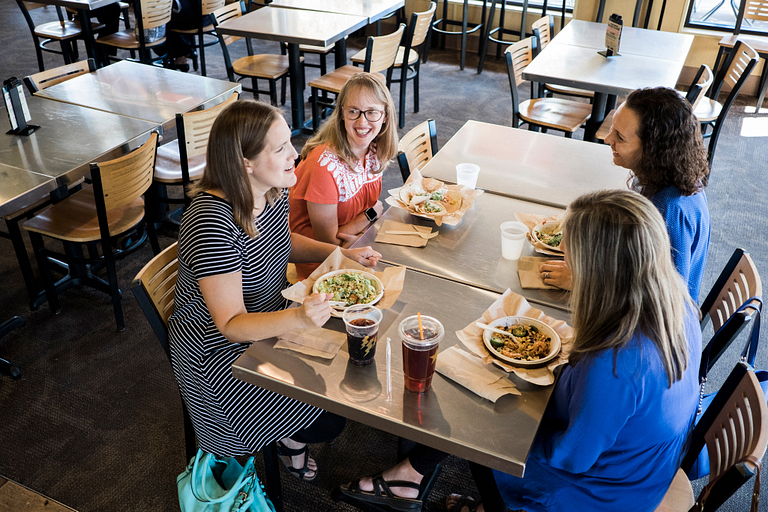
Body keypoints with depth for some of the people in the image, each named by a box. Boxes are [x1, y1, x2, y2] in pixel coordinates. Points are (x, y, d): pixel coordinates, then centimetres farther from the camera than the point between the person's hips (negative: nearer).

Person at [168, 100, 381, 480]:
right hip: (221, 346, -8)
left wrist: (342, 253, -2)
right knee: (326, 422, -15)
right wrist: (298, 317, -46)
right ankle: (289, 436, 21)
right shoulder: (212, 223, -33)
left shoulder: (273, 190, -8)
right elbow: (230, 325, -29)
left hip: (273, 313, 8)